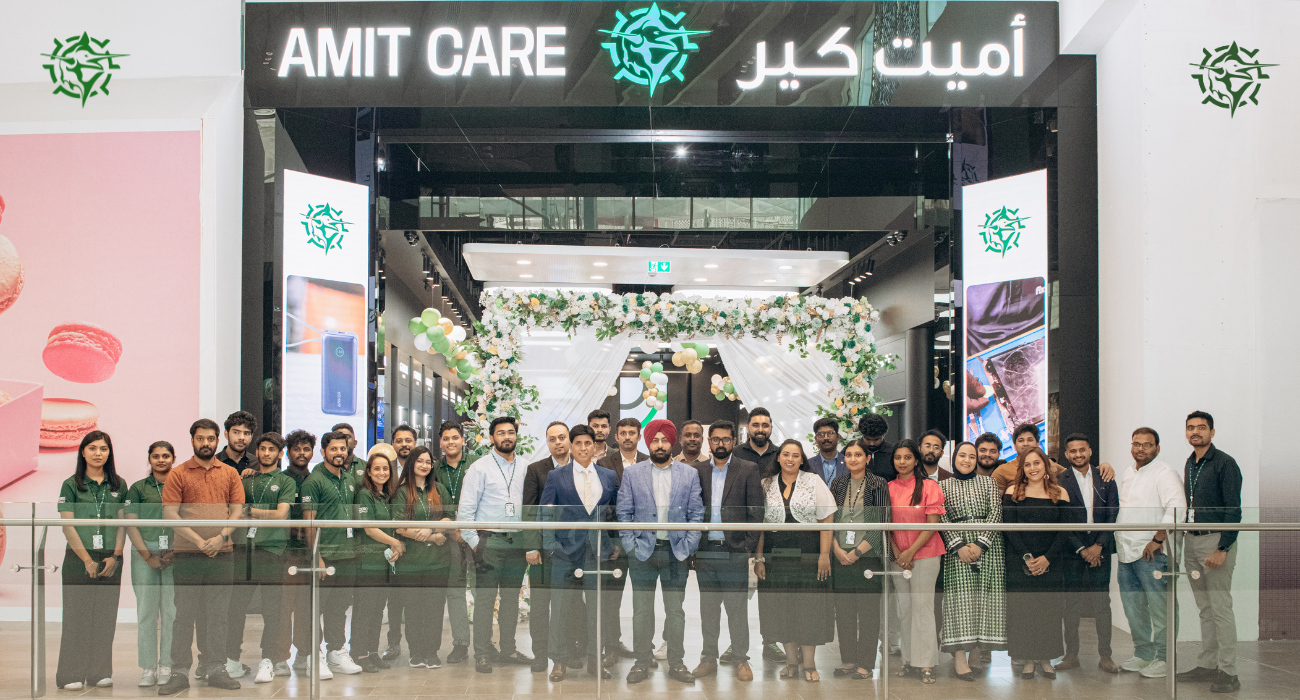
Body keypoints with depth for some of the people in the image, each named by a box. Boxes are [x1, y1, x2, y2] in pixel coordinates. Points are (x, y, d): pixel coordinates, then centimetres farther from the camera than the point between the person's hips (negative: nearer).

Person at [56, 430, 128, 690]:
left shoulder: (119, 485, 10)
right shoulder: (71, 485, 1)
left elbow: (123, 524, 7)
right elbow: (67, 526, -4)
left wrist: (115, 556, -6)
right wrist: (87, 560, -10)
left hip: (110, 560, 3)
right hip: (78, 559, -3)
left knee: (105, 616, 4)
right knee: (76, 615, -3)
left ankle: (100, 673, 12)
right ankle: (71, 675, 3)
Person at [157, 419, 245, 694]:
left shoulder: (230, 473, 10)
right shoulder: (177, 474, 1)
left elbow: (237, 510, 6)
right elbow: (170, 514, -5)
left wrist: (221, 537, -10)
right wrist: (198, 540, -13)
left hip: (222, 554, 3)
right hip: (187, 555, -3)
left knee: (218, 615, 7)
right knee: (185, 614, -1)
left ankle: (215, 669, 15)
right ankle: (180, 673, 5)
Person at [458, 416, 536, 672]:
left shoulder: (524, 469, 10)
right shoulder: (480, 468, -2)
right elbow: (465, 509, -3)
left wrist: (532, 545, 5)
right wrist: (473, 542, -7)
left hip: (517, 542, 4)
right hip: (489, 542, -4)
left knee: (512, 598, 11)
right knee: (485, 599, -3)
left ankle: (508, 649, 21)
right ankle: (482, 654, 3)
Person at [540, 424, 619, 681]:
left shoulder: (609, 476, 10)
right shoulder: (556, 476, 4)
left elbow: (618, 510, 15)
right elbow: (545, 513, 3)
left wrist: (617, 543, 7)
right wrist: (550, 544, -7)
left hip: (599, 551, 2)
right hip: (566, 551, -2)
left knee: (597, 607, 5)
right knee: (562, 607, -1)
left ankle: (595, 660, 15)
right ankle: (560, 661, 9)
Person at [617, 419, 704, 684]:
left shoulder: (689, 474, 7)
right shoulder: (632, 473, 5)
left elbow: (696, 513, 7)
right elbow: (624, 513, 5)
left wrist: (689, 547, -2)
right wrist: (630, 546, -3)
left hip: (676, 552, 1)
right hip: (642, 551, 0)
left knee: (676, 611, 4)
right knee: (641, 610, 1)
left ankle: (676, 663, 12)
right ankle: (642, 663, 10)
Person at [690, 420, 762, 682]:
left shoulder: (748, 470, 2)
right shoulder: (697, 470, 10)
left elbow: (757, 511, 0)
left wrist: (749, 547, -7)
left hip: (735, 551, -3)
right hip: (705, 550, 3)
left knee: (737, 607, -1)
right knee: (708, 607, 9)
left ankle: (741, 660, 7)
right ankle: (709, 658, 16)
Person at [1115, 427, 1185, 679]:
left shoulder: (1164, 473, -10)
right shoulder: (1129, 472, 16)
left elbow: (1177, 508, -22)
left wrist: (1158, 539, -21)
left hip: (1151, 552, -8)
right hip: (1126, 552, 8)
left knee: (1159, 608, -4)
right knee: (1133, 607, 14)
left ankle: (1165, 658, 3)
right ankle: (1143, 654, 25)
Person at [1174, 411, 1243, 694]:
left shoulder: (1225, 463, -10)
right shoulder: (1190, 464, 14)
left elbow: (1234, 511, -13)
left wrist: (1222, 549, -17)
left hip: (1216, 541, -8)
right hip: (1191, 542, 8)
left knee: (1221, 607, -7)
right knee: (1204, 608, 12)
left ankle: (1228, 672, -4)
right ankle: (1207, 665, 17)